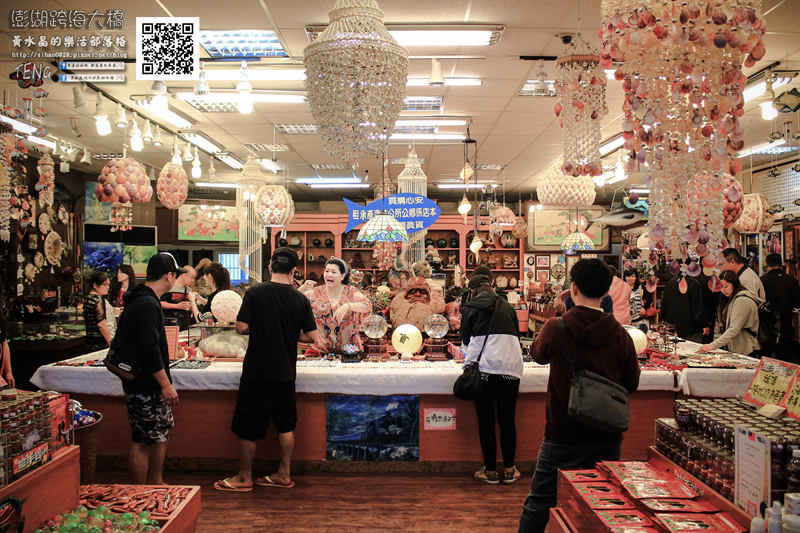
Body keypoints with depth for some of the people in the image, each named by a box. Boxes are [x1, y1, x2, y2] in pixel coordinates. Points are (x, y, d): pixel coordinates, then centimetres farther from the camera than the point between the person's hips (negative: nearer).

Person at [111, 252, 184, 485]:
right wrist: (166, 384, -21)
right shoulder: (148, 305, -20)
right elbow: (150, 350, -26)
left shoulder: (141, 299, 14)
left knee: (162, 432, 19)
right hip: (145, 387, -11)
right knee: (143, 441, -1)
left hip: (148, 385, 11)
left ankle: (156, 482, 30)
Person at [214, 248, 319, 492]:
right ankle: (284, 475, 24)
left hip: (257, 371, -3)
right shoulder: (300, 299, -3)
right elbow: (312, 336, -1)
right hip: (286, 372, 3)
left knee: (248, 427, 10)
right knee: (286, 425, 16)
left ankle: (244, 478, 20)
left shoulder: (255, 293, -9)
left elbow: (241, 328, -11)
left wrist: (260, 329, 8)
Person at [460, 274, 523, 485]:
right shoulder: (507, 307, 14)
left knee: (486, 421, 6)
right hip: (510, 368, 3)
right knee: (507, 420, 10)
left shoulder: (470, 308, 6)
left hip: (484, 367, -3)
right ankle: (509, 470, 18)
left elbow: (465, 339, 15)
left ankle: (490, 471, 12)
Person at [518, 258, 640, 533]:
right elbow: (631, 384, 5)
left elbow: (538, 354, 7)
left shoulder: (556, 328, -15)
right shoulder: (620, 334, -6)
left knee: (539, 503, 9)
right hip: (607, 436, 3)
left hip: (563, 435, -3)